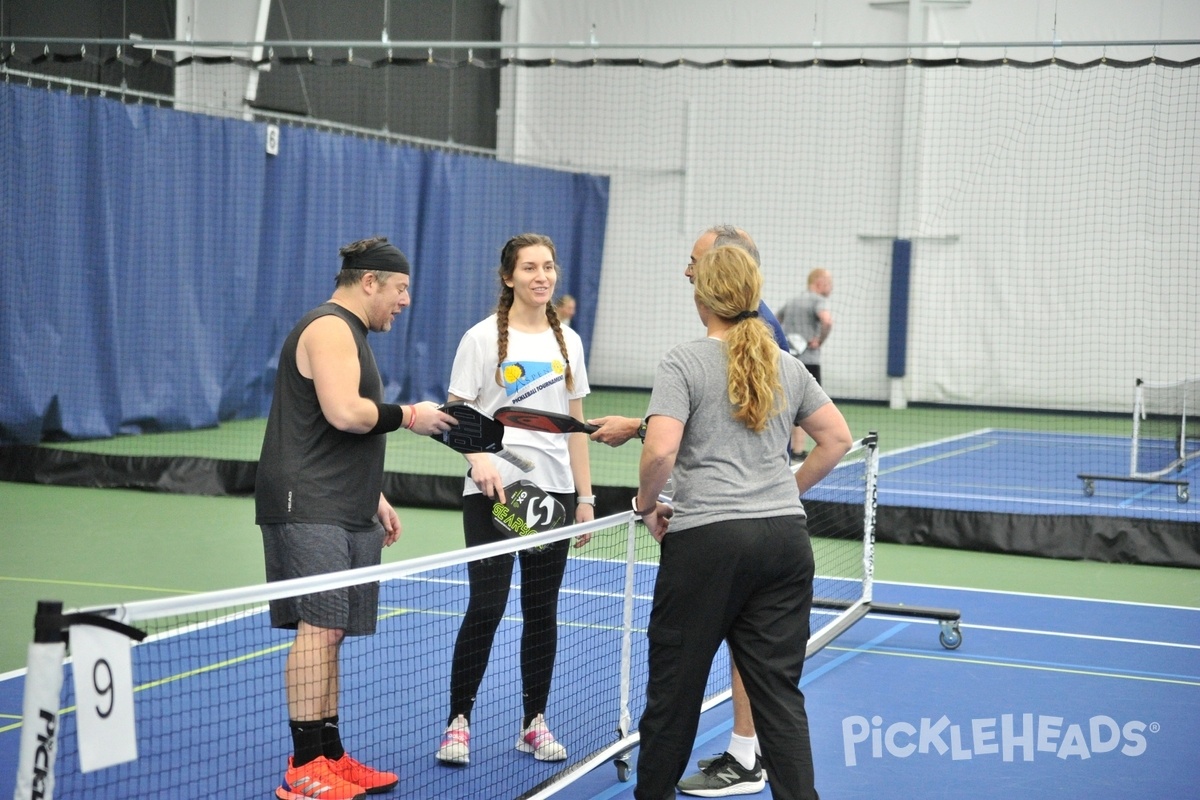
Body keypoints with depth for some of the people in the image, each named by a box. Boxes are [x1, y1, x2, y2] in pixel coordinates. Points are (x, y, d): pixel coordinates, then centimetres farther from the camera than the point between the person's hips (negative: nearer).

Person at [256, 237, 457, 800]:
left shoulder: (350, 334, 25)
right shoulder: (329, 328, -9)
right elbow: (344, 412, -23)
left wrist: (374, 499, 26)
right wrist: (409, 416, -9)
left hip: (344, 514, 11)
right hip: (308, 509, -10)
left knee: (330, 634, 10)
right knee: (319, 627, -14)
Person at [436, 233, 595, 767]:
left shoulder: (568, 341, 10)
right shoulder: (483, 338, -3)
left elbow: (576, 425, 14)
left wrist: (585, 496, 10)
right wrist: (479, 458, -24)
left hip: (553, 492, 4)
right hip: (493, 492, -4)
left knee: (542, 609, 8)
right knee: (486, 607, -8)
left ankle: (535, 723, 18)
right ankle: (458, 722, 5)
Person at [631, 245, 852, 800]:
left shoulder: (683, 362, -4)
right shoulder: (786, 366, 12)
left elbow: (661, 449, -16)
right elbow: (837, 438, 17)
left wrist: (645, 504, 1)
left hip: (707, 537, -5)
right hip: (785, 536, 5)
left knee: (675, 684, 9)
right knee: (778, 689, 7)